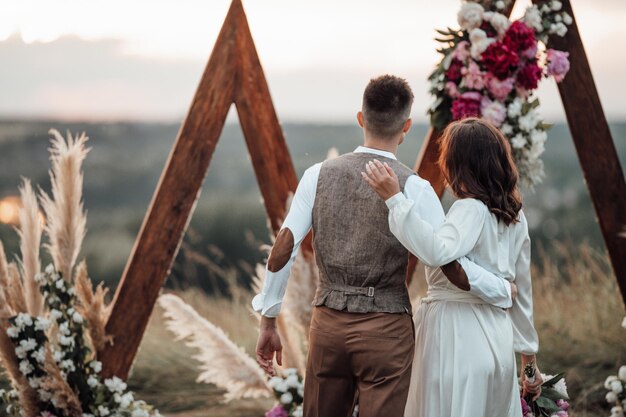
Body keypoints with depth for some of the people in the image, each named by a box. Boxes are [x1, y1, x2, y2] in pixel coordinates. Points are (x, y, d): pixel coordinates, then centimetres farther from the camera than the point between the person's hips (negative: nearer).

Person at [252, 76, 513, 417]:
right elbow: (452, 267, -12)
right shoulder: (413, 187, -9)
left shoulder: (319, 175, 0)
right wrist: (505, 292, 6)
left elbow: (283, 248, -3)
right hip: (385, 329, -3)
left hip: (328, 324, 4)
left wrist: (268, 324, 5)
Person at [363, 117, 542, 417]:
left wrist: (395, 199, -29)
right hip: (497, 337, 8)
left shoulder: (471, 209, -14)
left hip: (458, 337, -8)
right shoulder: (515, 215, 11)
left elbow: (436, 252, -32)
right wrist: (529, 354, 22)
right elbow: (522, 290, 16)